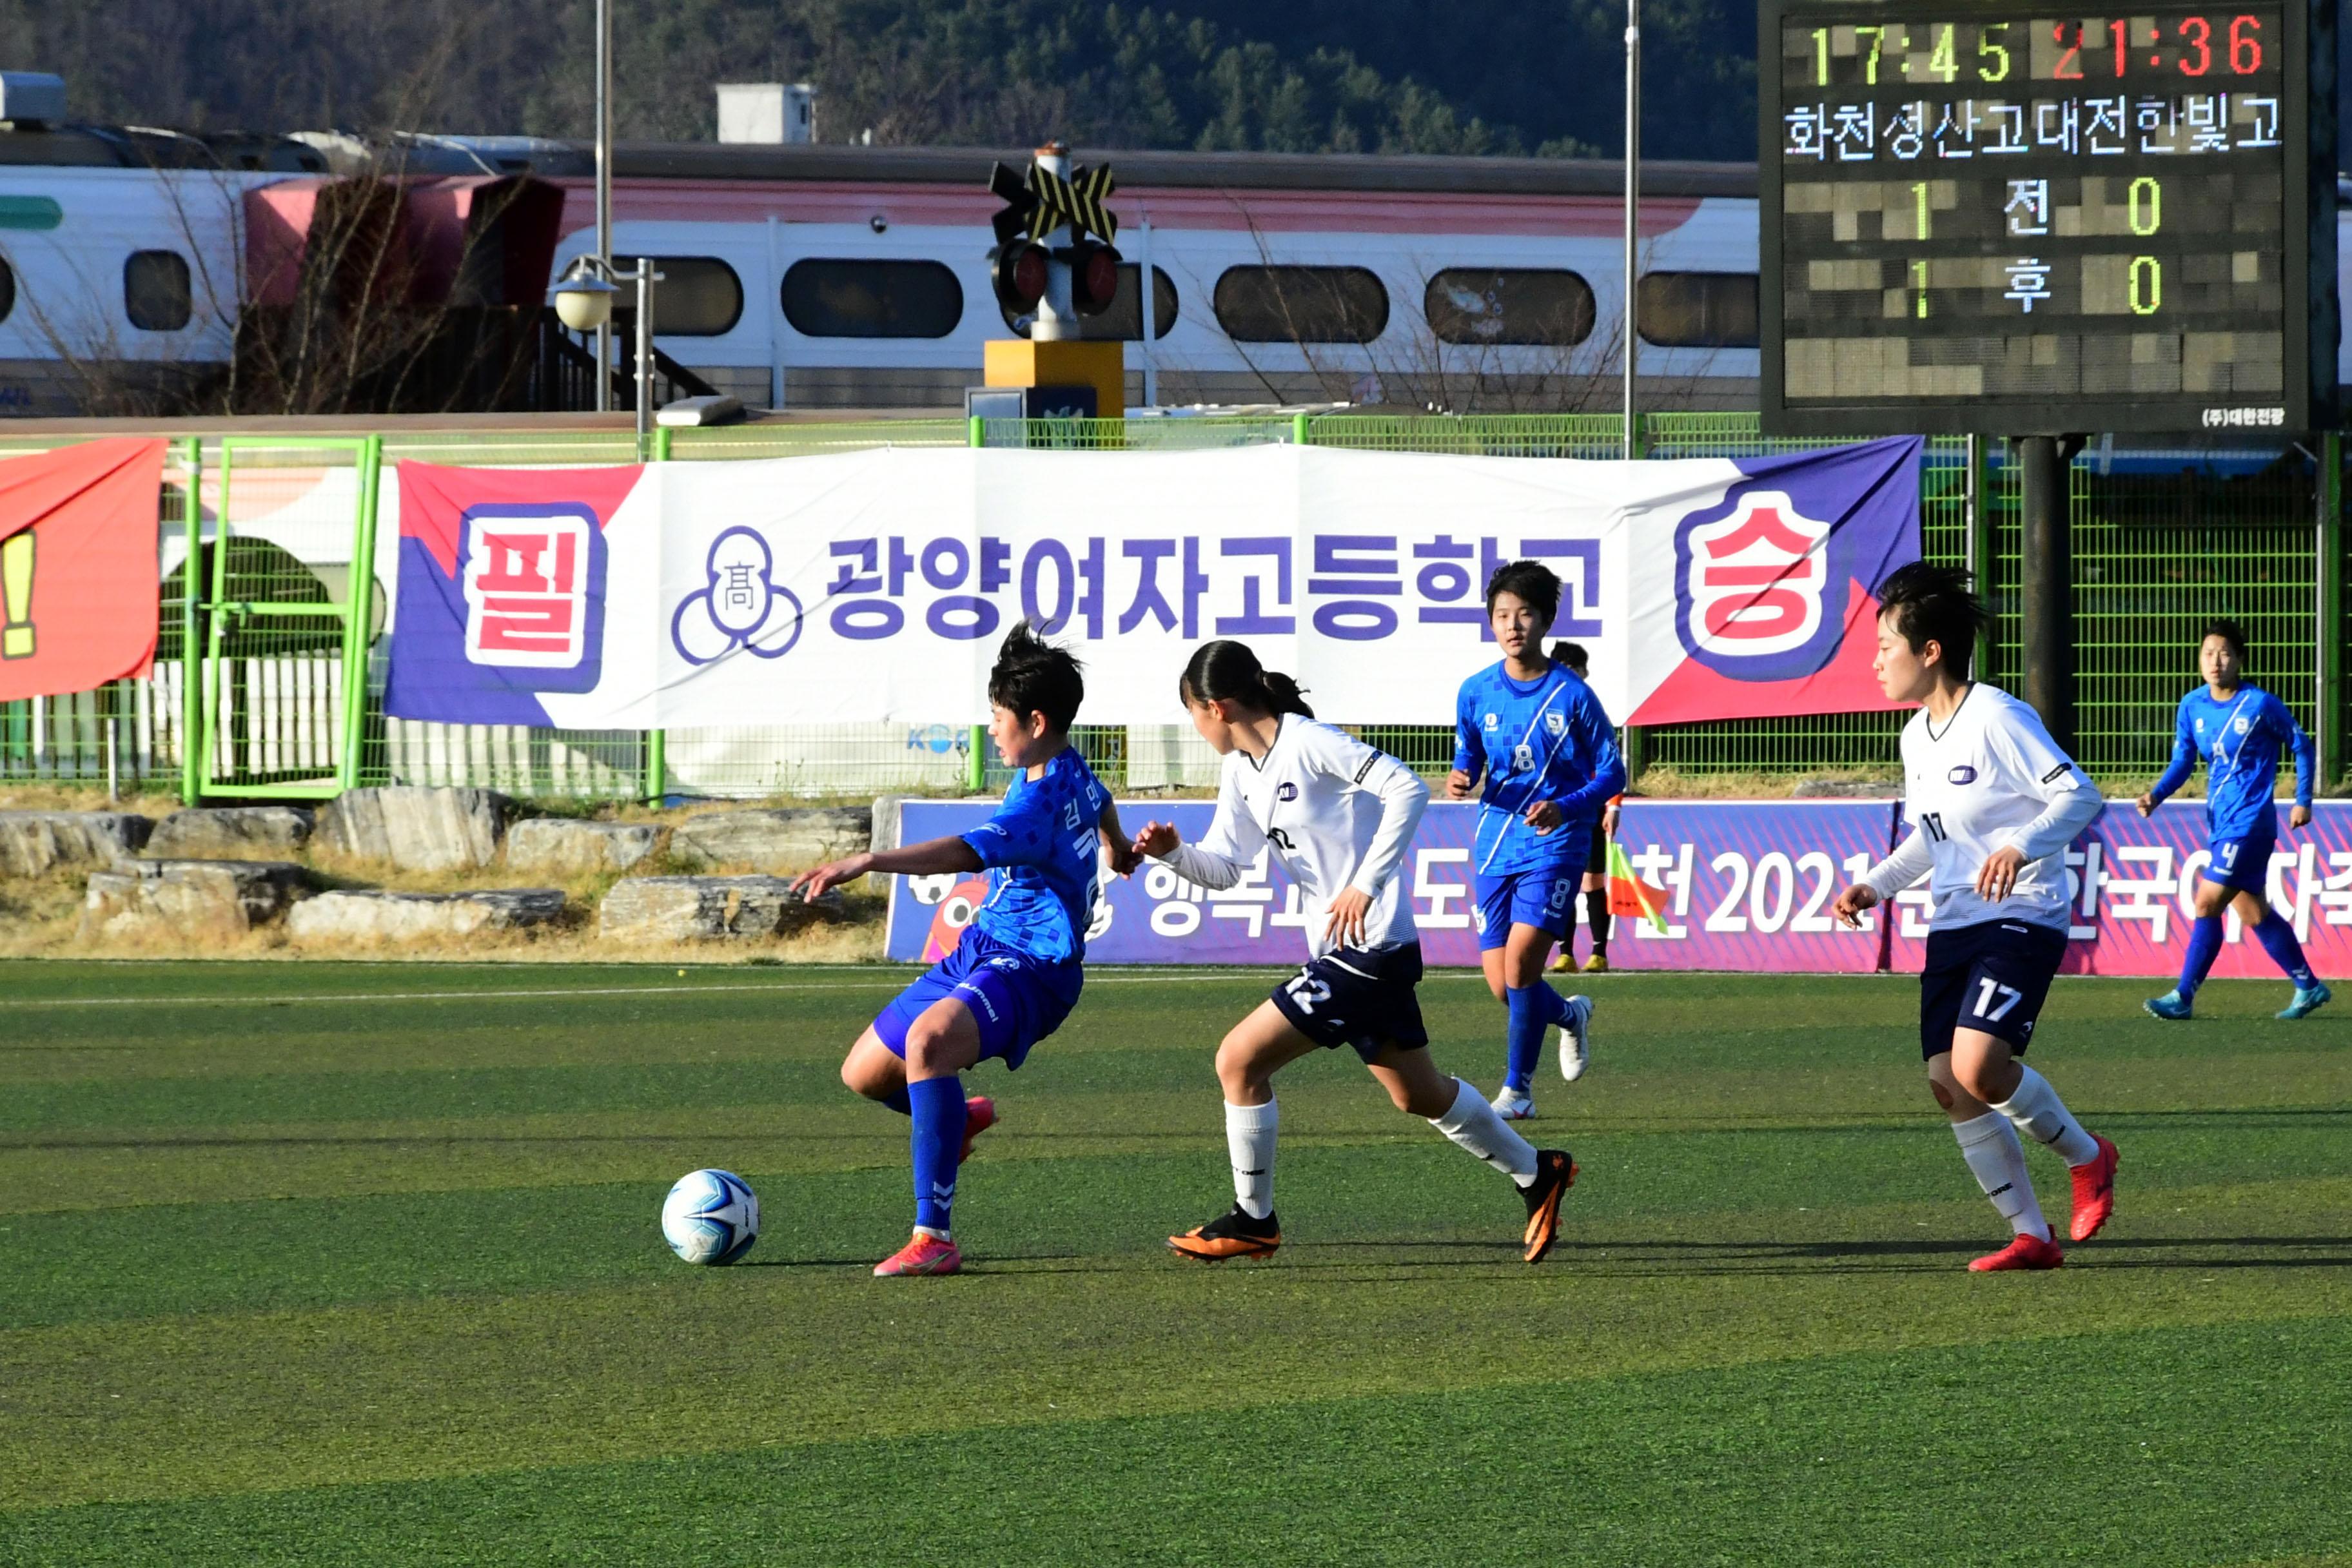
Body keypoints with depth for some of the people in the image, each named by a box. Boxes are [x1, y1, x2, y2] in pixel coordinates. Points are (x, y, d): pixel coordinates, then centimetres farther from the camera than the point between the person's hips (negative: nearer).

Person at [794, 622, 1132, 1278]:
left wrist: (867, 861, -50)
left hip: (1031, 967, -10)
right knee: (865, 1073, 14)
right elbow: (1100, 803, 35)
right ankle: (956, 1118, 47)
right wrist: (1116, 846, 59)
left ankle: (935, 1237, -42)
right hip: (980, 949, 10)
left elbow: (965, 853, -40)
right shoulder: (1073, 773, 8)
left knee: (929, 1040, -40)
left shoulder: (1040, 802, -23)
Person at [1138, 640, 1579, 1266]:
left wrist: (1366, 885, -26)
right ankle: (1537, 1173, 36)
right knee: (1417, 1093, 20)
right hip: (1338, 953, 10)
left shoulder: (1309, 744, -18)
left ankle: (1253, 1220, 1)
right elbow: (1223, 868, 13)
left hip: (1372, 947, -10)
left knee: (1240, 1059, -11)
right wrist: (1173, 852, -8)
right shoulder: (1241, 773, 9)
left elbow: (1407, 788, -24)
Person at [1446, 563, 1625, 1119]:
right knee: (1501, 984, 3)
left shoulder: (1572, 696, -7)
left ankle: (1517, 1088, -5)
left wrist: (1565, 808, -19)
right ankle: (1571, 1016, 37)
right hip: (1495, 847, 4)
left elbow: (1612, 774, -1)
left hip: (1554, 846, -4)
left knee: (1520, 963, -19)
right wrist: (1459, 781, -9)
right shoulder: (1477, 693, 3)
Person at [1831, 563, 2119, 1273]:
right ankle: (2031, 1235, 6)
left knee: (1979, 1067, -23)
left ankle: (2086, 1156, 4)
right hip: (1951, 925, 9)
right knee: (1948, 1085, -2)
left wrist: (2024, 846, -32)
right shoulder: (1917, 737, 12)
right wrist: (1874, 887, 12)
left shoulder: (1998, 720, -14)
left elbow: (2080, 795, -17)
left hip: (2021, 920, -9)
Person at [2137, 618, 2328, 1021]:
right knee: (2254, 912, 13)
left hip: (2249, 821, -7)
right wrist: (2157, 795, -9)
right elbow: (2182, 762, 9)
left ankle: (2183, 997, -7)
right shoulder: (2193, 707, 5)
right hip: (2219, 822, 7)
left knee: (2207, 905, -12)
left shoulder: (2261, 706, -11)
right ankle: (2309, 987, 26)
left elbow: (2302, 747, 2)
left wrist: (2303, 801, 2)